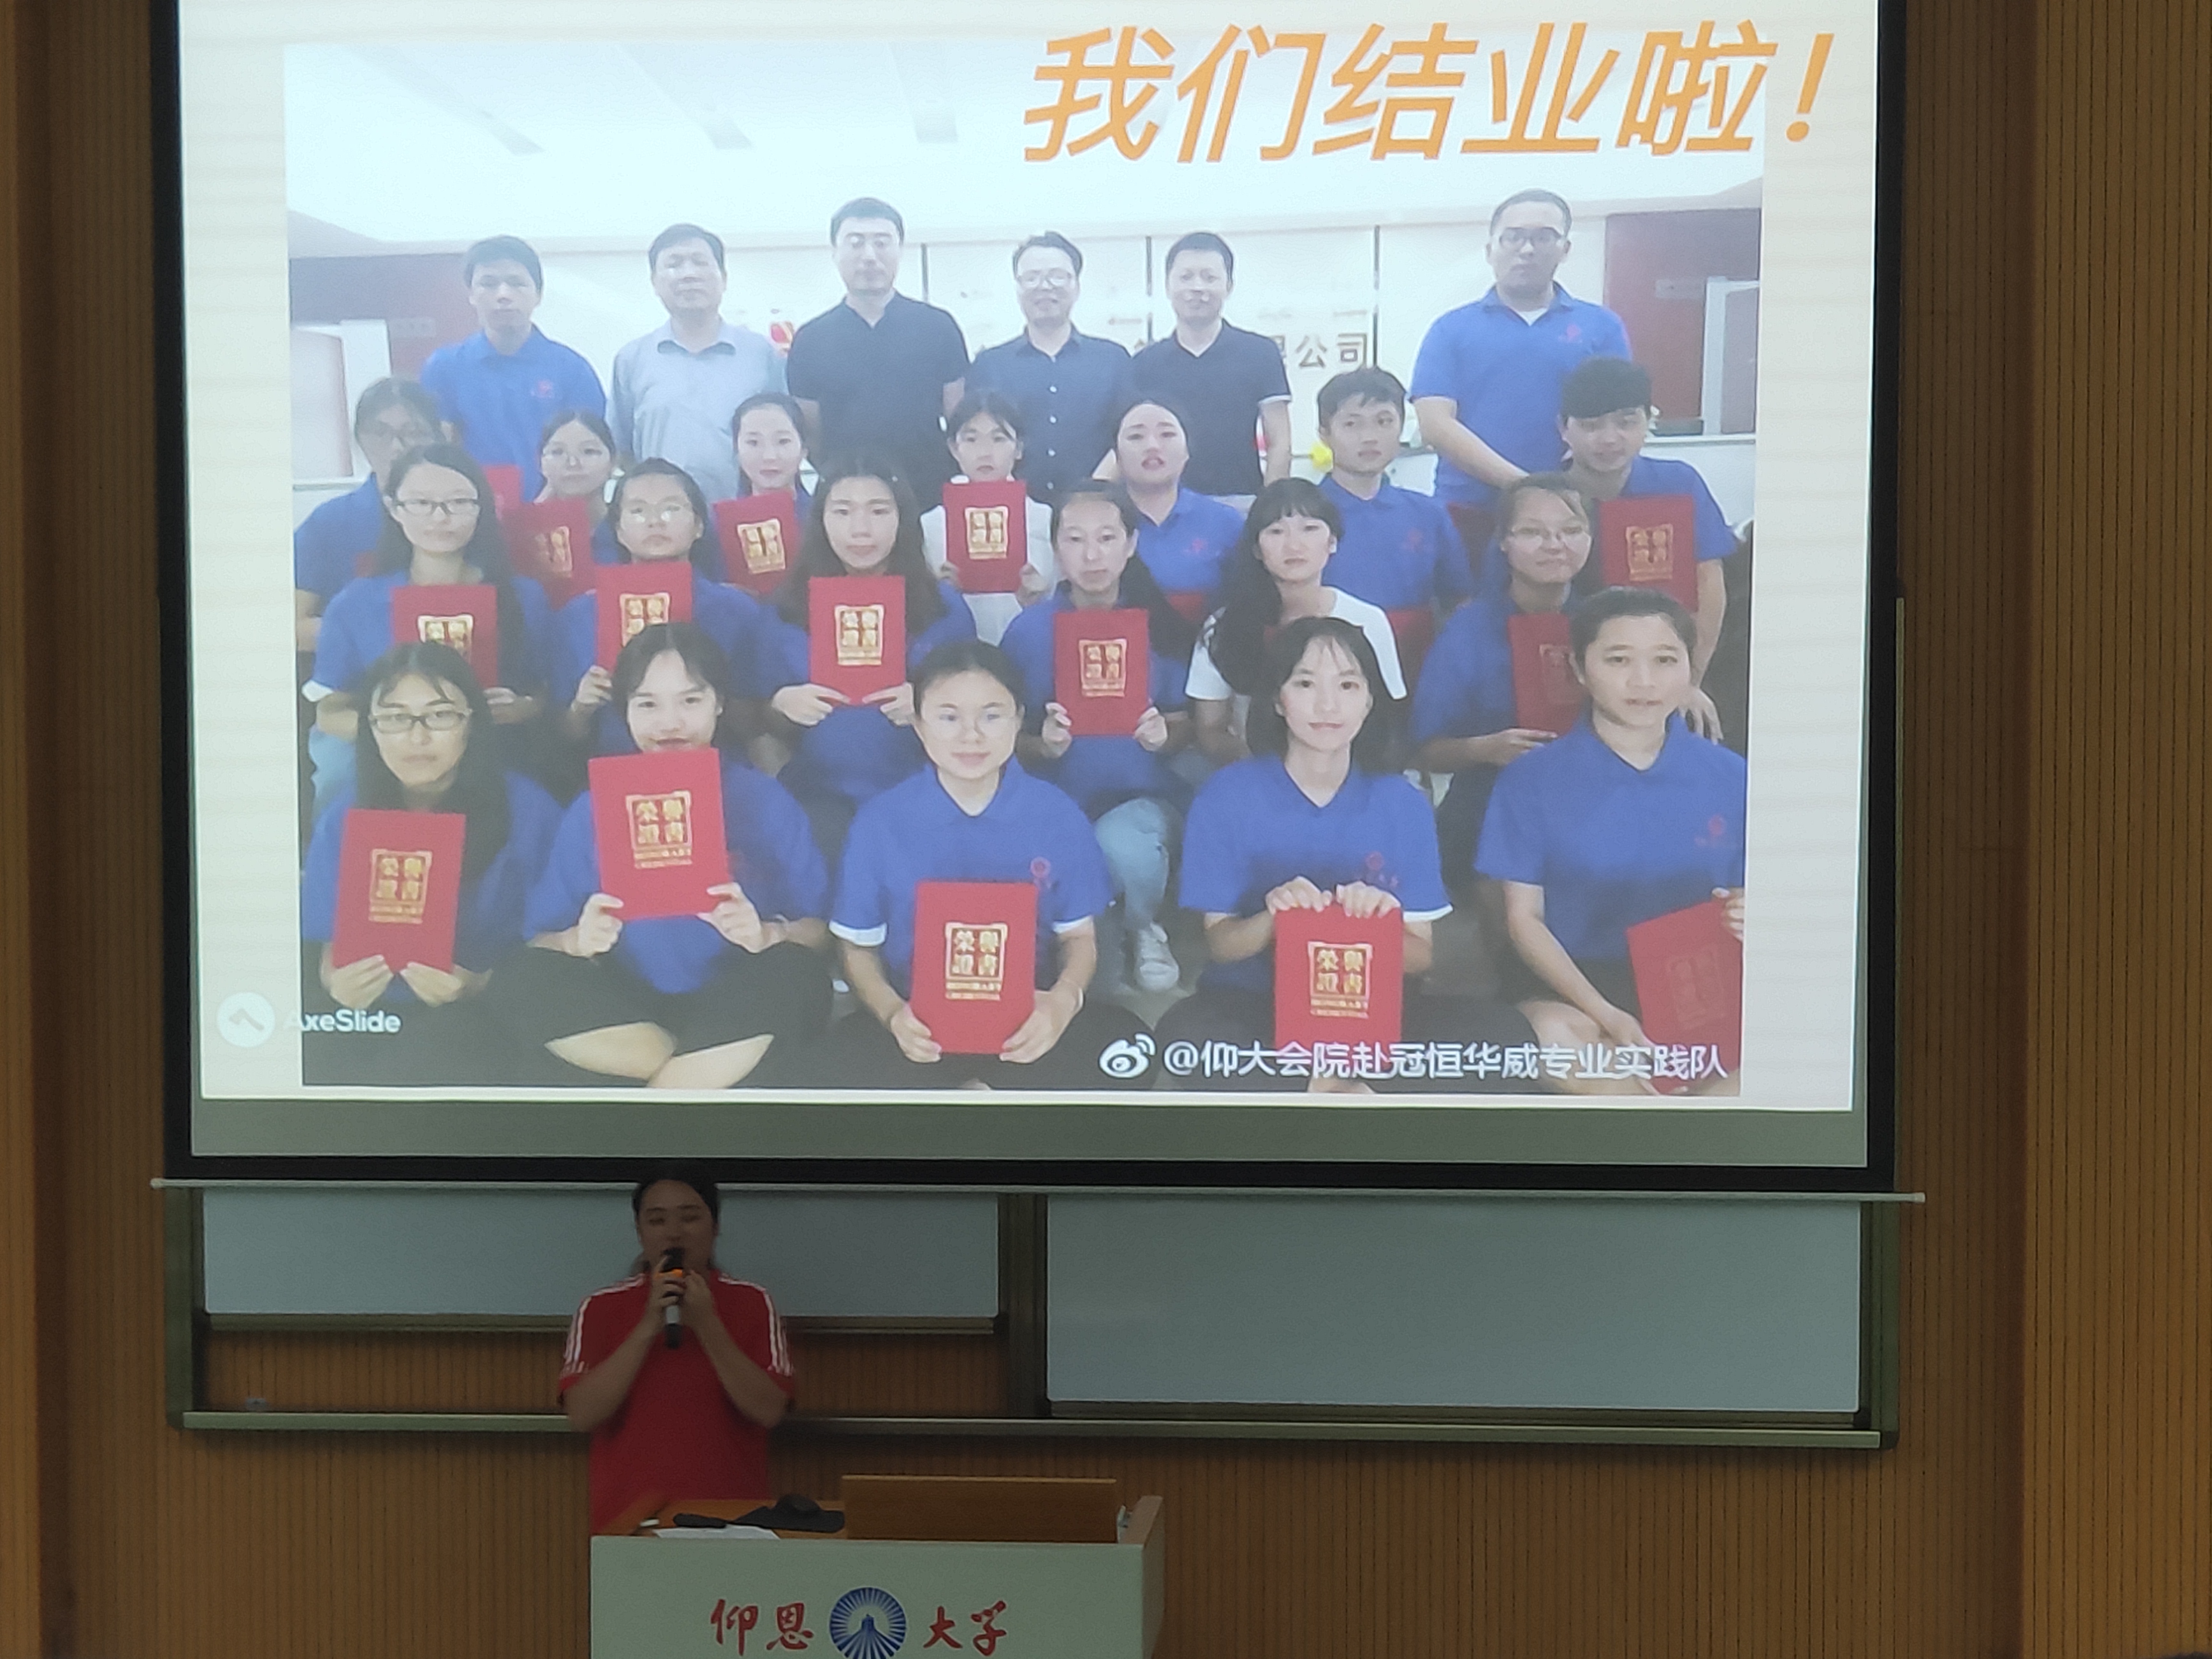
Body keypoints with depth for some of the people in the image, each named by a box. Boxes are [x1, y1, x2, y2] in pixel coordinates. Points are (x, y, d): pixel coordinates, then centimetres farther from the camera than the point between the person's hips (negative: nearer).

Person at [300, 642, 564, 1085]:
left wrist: (479, 986, -22)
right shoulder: (348, 813, 4)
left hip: (483, 1014, -2)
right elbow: (332, 943, 8)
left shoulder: (528, 810, -5)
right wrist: (335, 983, -17)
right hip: (368, 1008, 3)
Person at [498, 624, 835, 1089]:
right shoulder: (593, 809, 4)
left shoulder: (766, 802, 1)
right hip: (626, 1011, 2)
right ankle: (725, 1071, -19)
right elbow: (541, 940, 1)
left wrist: (766, 935, -25)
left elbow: (820, 931, -2)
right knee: (524, 981, -25)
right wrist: (578, 941, -23)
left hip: (734, 1015, -2)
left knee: (789, 974, -32)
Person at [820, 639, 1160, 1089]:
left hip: (1027, 1018, 1)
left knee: (1128, 1048, -30)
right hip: (923, 1021, -1)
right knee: (851, 1059, -36)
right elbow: (860, 948, 6)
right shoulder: (881, 821, -1)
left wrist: (1063, 1000, -17)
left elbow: (1079, 936, 7)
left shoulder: (1057, 814, 1)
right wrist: (892, 1013, -16)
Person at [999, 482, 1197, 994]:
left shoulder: (1161, 624, 0)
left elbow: (1185, 727, 6)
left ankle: (1144, 931, 0)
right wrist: (1044, 745, -20)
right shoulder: (1028, 630, 0)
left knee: (1124, 845, -37)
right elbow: (1010, 741, 3)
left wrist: (1163, 736, -18)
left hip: (1144, 796, 0)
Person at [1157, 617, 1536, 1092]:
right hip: (1253, 1005, -2)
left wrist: (1381, 923, -22)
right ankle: (1355, 1091, -19)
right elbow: (1219, 945, -3)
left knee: (1503, 1033, -24)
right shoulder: (1227, 795, -4)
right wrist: (1270, 919, -26)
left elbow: (1420, 957, 2)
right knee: (1187, 1033, -37)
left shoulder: (1402, 803, 1)